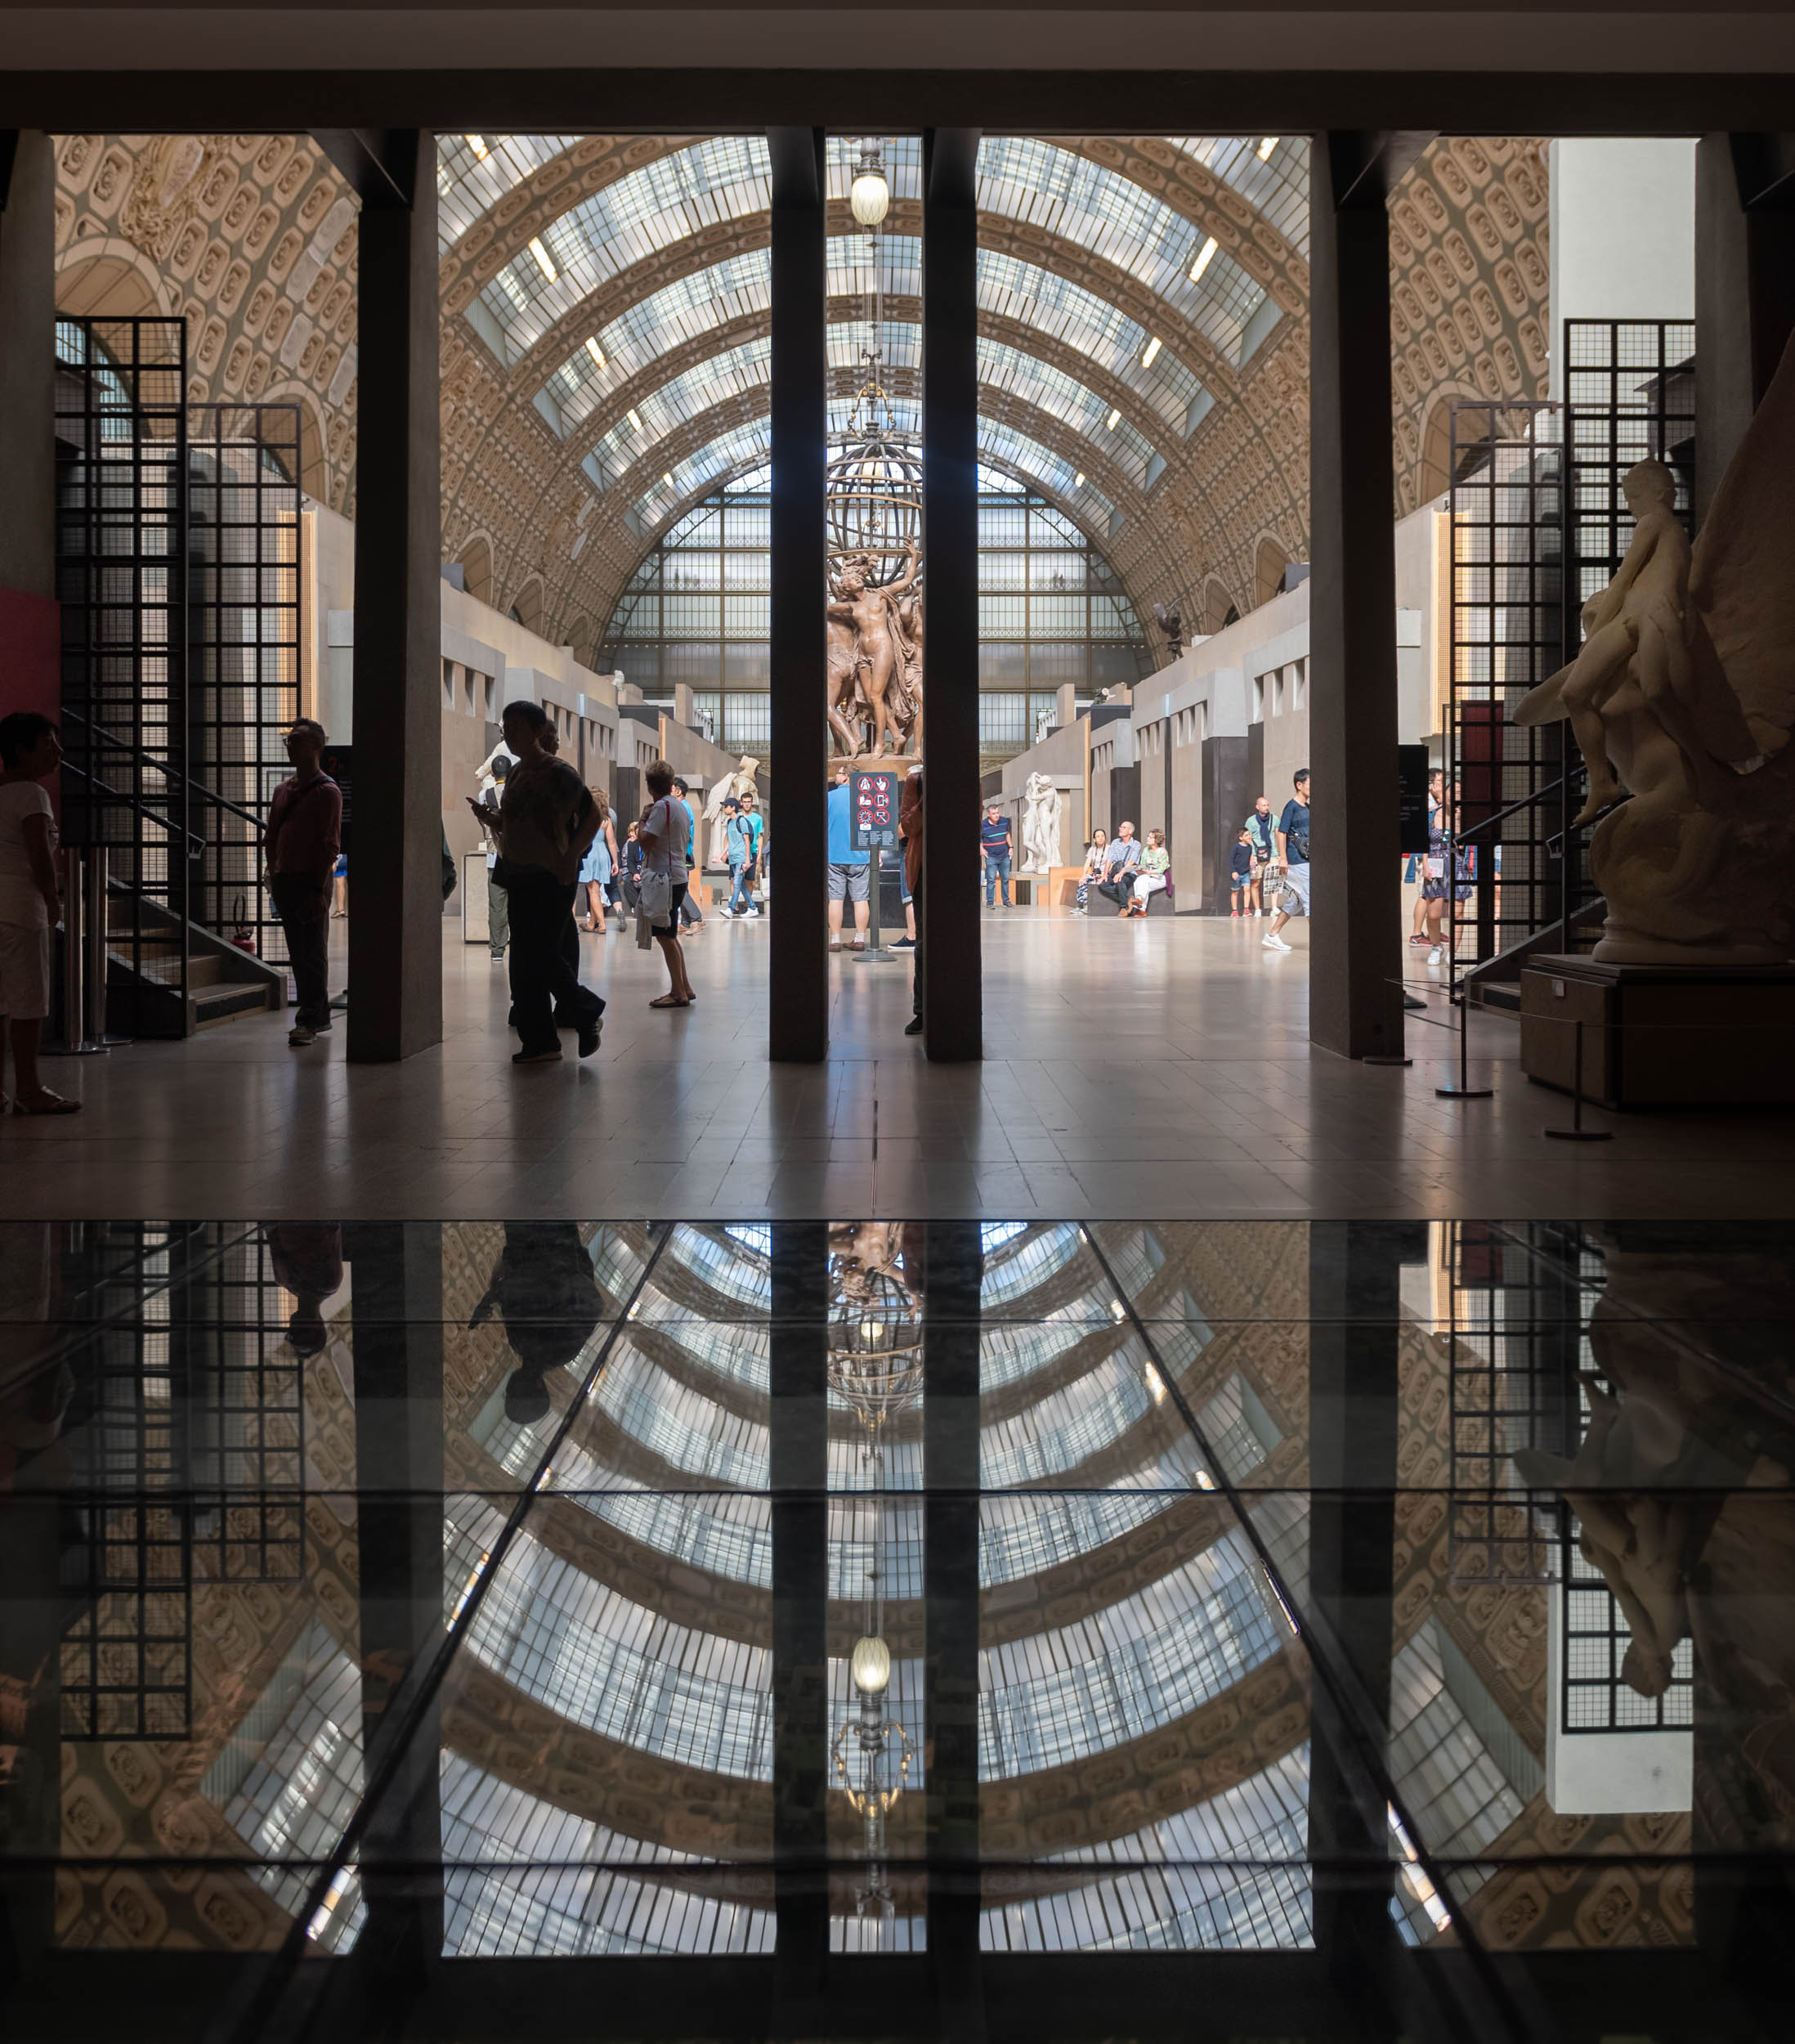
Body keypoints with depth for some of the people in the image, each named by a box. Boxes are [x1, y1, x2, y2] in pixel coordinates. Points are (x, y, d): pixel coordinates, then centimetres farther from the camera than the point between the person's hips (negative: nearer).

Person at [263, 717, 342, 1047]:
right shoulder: (283, 790, 16)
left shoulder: (327, 791, -6)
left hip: (311, 880, -8)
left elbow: (329, 846, -12)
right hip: (286, 880, 8)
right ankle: (318, 1016, 18)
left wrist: (319, 889, -17)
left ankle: (310, 1020, -5)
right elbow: (271, 837, 20)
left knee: (312, 951, -6)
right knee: (298, 951, 10)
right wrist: (274, 877, 11)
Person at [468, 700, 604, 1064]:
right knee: (524, 961, 5)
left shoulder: (557, 773, -10)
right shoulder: (515, 773, 14)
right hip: (520, 877, 8)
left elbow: (593, 816, -12)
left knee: (541, 955, -9)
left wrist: (570, 858, -18)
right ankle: (541, 1043, 10)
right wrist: (486, 815, 3)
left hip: (551, 878, -8)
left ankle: (588, 1013, 12)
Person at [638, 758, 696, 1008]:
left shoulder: (662, 807, -14)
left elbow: (646, 842, -21)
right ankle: (684, 988, 19)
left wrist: (643, 820, -3)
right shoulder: (681, 807, 14)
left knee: (665, 937, -5)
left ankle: (678, 992, -4)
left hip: (664, 878, -9)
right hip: (678, 877, 9)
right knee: (669, 936, 16)